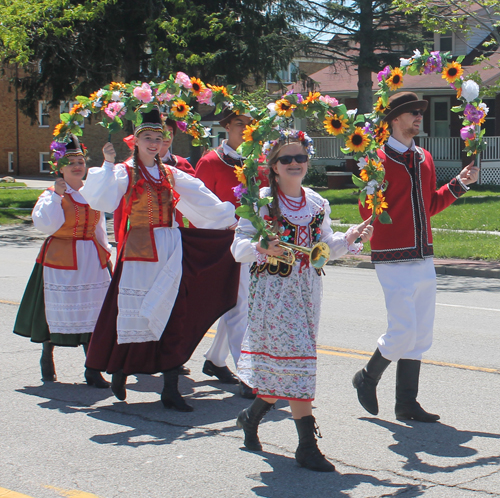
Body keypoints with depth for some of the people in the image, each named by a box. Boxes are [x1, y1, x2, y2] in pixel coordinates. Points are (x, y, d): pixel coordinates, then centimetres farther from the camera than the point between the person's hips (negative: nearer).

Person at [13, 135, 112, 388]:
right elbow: (44, 224, -19)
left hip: (91, 259, 4)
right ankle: (47, 358, 28)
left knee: (92, 313, -1)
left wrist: (105, 253, 16)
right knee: (58, 312, 3)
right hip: (61, 260, -4)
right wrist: (57, 196, -19)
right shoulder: (52, 194, -4)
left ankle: (93, 371, 2)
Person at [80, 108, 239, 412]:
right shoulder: (124, 173, 2)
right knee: (135, 311, -2)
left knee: (172, 316, -1)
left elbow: (201, 201, 21)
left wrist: (230, 216, 22)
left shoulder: (171, 174, 15)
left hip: (171, 248, 4)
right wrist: (108, 165, -16)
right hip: (140, 248, -4)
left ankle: (171, 390, 1)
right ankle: (120, 371, 21)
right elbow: (101, 199, -13)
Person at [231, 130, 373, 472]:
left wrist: (350, 238, 0)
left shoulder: (317, 203, 10)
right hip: (274, 288, -6)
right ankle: (307, 444, -7)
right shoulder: (262, 201, -6)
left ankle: (252, 417, 35)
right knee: (294, 357, -11)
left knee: (278, 365, 10)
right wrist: (262, 249, -32)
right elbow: (239, 246, -11)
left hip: (307, 288, 6)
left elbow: (326, 247, 18)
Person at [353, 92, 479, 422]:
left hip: (423, 258, 8)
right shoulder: (379, 160, -8)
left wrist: (459, 184, 15)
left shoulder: (424, 159, 15)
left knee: (421, 335, 8)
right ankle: (368, 379, 17)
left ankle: (407, 404, 16)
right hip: (394, 259, -7)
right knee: (403, 332, -8)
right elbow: (367, 211, -13)